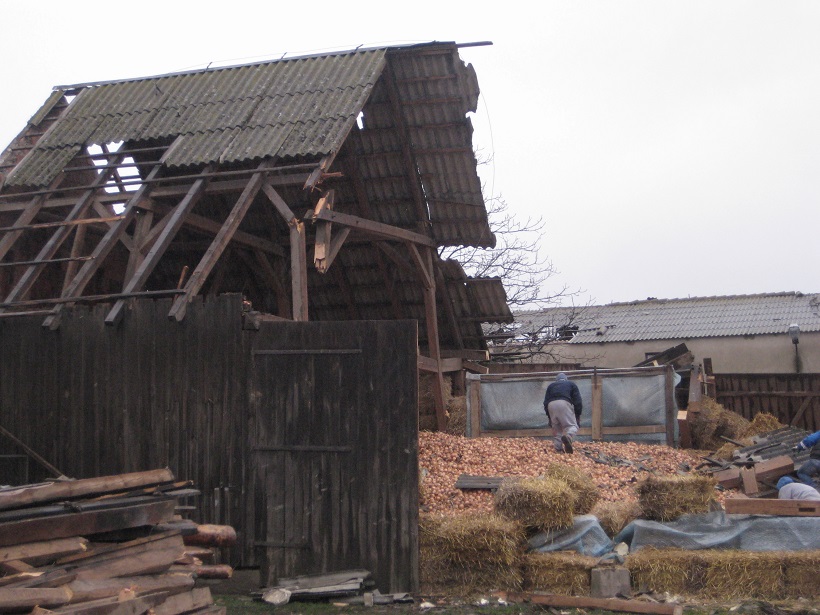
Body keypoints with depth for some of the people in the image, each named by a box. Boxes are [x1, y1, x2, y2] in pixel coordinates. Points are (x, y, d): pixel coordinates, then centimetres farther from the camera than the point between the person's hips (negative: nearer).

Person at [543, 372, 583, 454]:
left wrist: (549, 417, 28)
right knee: (572, 425, -3)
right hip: (564, 403, -3)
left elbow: (545, 402, 24)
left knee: (556, 428, 15)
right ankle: (568, 436, -35)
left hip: (551, 405, 3)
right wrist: (577, 416, 17)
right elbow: (578, 401, 14)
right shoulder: (571, 384, 26)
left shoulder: (551, 385, 32)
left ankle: (558, 449, 4)